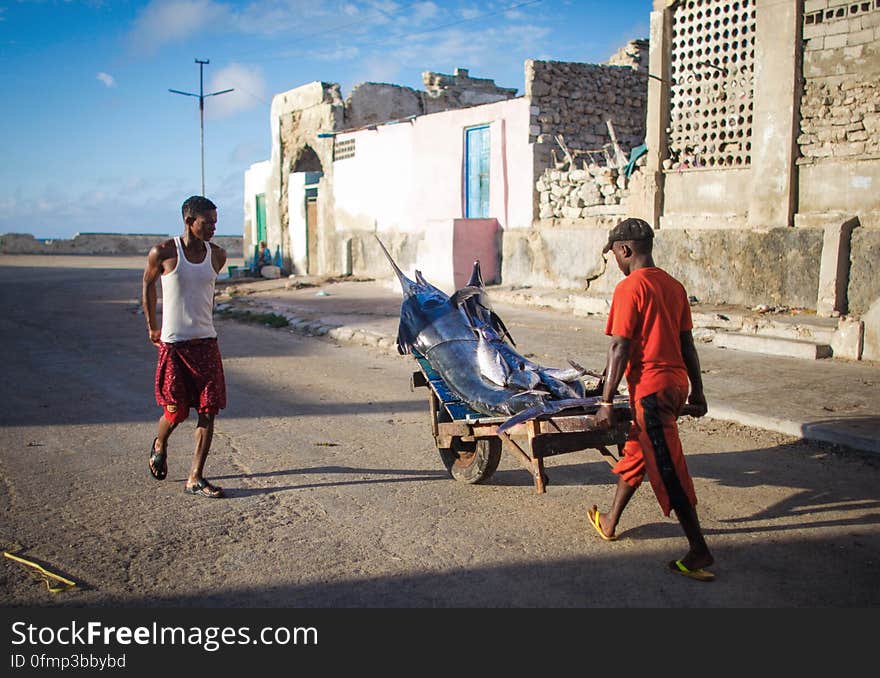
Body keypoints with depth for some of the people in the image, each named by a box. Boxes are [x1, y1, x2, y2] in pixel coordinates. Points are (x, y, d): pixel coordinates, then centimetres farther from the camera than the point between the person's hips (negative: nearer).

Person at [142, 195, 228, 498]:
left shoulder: (217, 255, 4)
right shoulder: (163, 253, -7)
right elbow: (148, 284, 9)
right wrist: (152, 326, 13)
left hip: (206, 341, 4)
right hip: (173, 343, -3)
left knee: (209, 410, -3)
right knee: (176, 411, 0)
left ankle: (195, 478, 5)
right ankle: (159, 445, 35)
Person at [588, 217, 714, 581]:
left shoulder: (629, 288, -13)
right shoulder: (673, 285, 10)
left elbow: (619, 350, -16)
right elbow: (687, 343, 14)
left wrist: (606, 401, -12)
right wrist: (696, 390, 20)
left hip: (651, 388, -9)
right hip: (676, 383, 9)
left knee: (668, 471, -3)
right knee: (636, 451, 21)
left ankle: (699, 552, 2)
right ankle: (610, 522, 36)